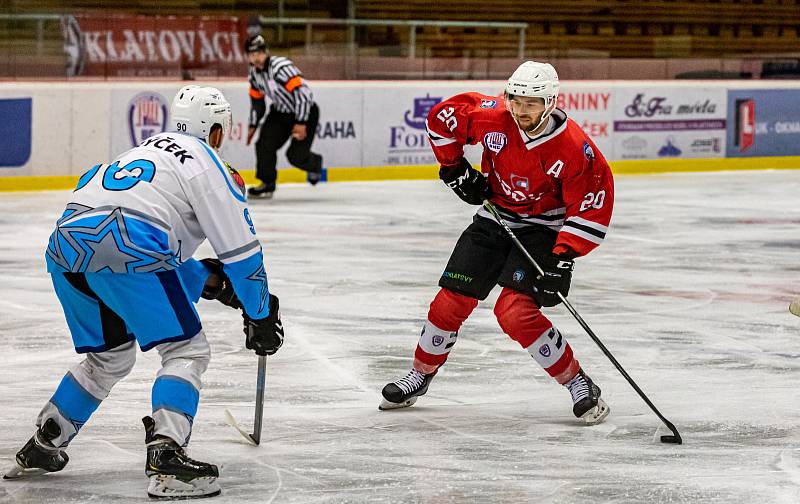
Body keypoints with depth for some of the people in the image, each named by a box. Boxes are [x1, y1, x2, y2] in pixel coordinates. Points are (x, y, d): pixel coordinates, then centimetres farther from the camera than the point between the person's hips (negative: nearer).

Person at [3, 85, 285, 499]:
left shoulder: (148, 149, 34)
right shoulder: (208, 163, 9)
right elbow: (240, 247, 5)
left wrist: (208, 279, 37)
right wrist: (260, 316, 14)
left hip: (66, 245, 8)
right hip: (122, 250, -8)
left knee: (110, 355, 26)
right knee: (186, 351, 0)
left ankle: (40, 449, 30)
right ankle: (165, 457, -17)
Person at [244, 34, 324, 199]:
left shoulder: (281, 67, -30)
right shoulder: (254, 71, -2)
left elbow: (302, 93, -31)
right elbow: (256, 99, 12)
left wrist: (301, 123, -29)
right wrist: (253, 126, 13)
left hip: (306, 111, -7)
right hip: (280, 111, 7)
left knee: (296, 156, -10)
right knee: (264, 145, -9)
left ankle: (315, 165, 25)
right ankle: (267, 184, 4)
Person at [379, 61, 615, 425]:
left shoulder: (574, 149, -26)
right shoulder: (492, 117, -18)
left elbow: (592, 208, -20)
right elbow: (443, 116, -1)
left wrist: (563, 259, -25)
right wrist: (455, 168, 0)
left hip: (543, 228, -4)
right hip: (495, 217, 5)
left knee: (515, 312, -22)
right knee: (451, 301, 3)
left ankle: (580, 386, -12)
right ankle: (420, 376, 27)